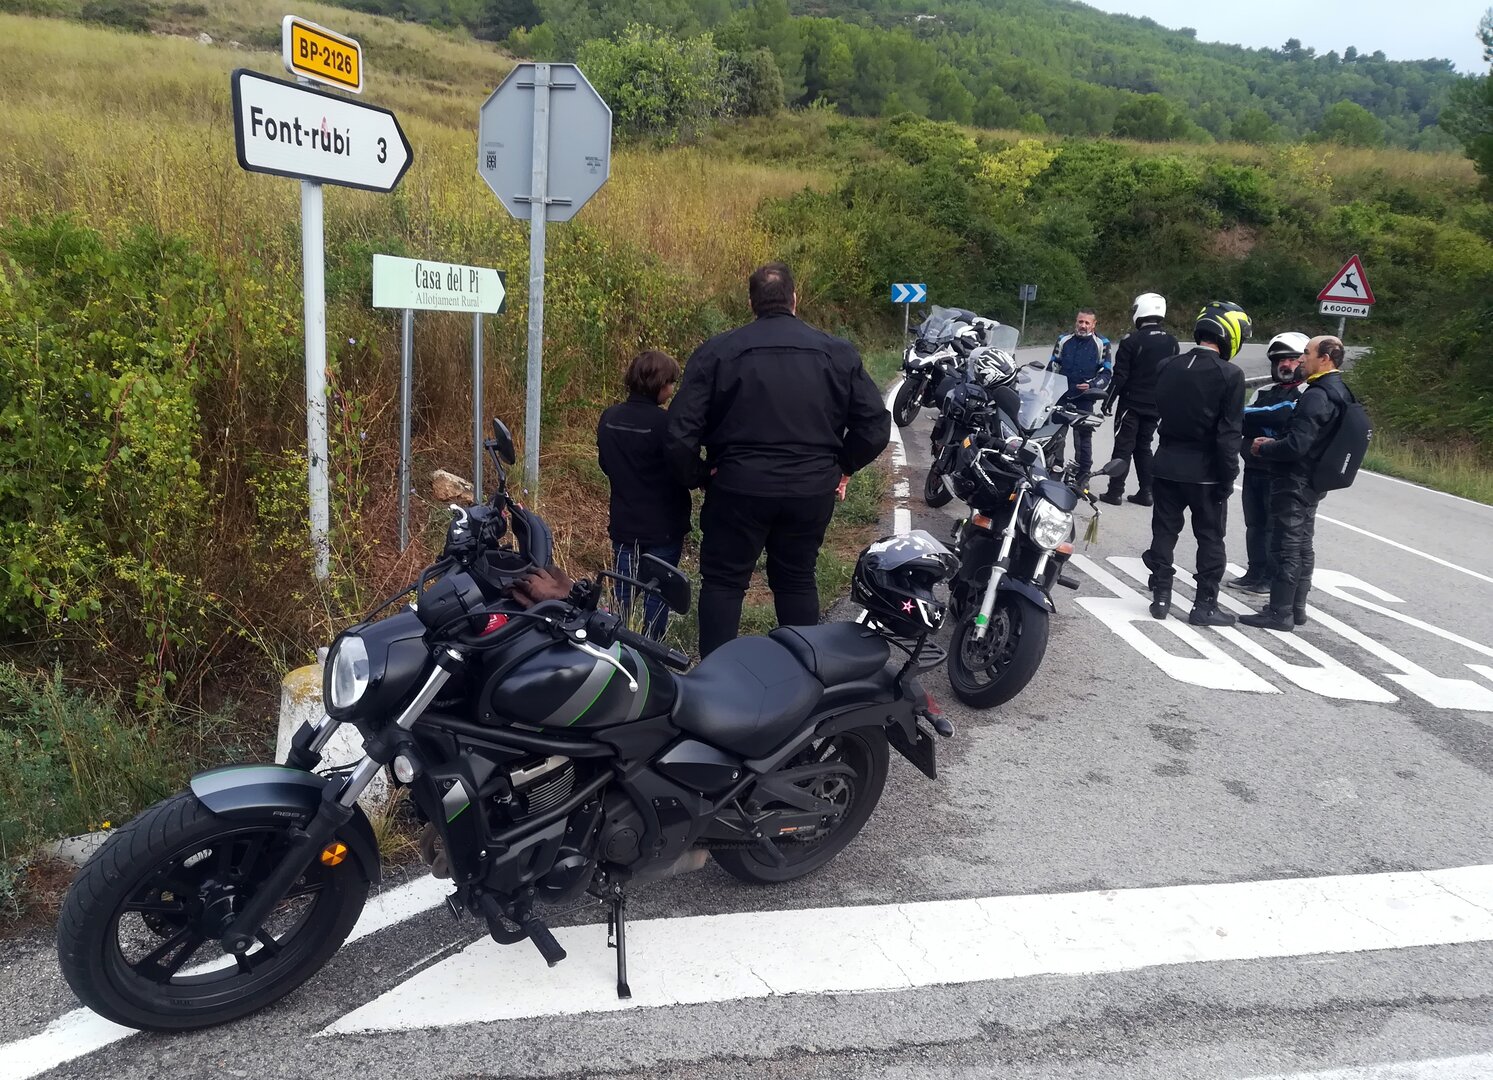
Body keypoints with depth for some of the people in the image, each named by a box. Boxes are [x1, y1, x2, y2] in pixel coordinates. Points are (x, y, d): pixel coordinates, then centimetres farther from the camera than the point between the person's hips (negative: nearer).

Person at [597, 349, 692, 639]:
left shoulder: (609, 418, -1)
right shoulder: (665, 422, -20)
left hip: (623, 525, 5)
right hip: (663, 528, -5)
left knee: (623, 593, 16)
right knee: (657, 595, 7)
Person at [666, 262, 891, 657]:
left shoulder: (716, 351, -5)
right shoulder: (838, 353, 2)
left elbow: (680, 432, -10)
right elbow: (876, 426, 1)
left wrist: (697, 476, 5)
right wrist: (842, 466, 14)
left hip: (739, 488, -2)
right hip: (813, 491, 3)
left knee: (722, 582, 11)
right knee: (797, 580, 19)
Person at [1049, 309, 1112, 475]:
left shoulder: (1101, 344, 2)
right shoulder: (1064, 340, 9)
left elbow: (1105, 371, 3)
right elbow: (1053, 365, 15)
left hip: (1084, 398, -2)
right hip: (1060, 396, 2)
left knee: (1084, 436, 4)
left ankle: (1083, 474, 12)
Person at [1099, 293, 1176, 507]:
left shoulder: (1132, 340, -13)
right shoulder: (1171, 342, 7)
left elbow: (1120, 375, -13)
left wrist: (1108, 401, -6)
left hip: (1132, 403, -5)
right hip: (1156, 406, 5)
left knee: (1124, 446, -2)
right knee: (1144, 446, 13)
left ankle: (1115, 491, -2)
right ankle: (1145, 492, 12)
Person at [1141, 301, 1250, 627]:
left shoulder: (1168, 367, 2)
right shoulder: (1230, 375, -14)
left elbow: (1159, 411, 7)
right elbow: (1228, 434, -15)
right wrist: (1227, 478, -9)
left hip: (1167, 465, 4)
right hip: (1206, 471, -4)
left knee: (1164, 532, 13)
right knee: (1210, 539, 7)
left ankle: (1160, 597, 16)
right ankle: (1204, 605, 10)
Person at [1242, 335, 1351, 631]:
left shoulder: (1317, 396, -22)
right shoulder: (1338, 392, 11)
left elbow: (1296, 446, -27)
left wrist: (1263, 448, -11)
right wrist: (1275, 442, 9)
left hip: (1294, 483, -10)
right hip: (1312, 483, 10)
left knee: (1286, 548, -4)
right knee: (1302, 546, 16)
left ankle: (1280, 612, 2)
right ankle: (1296, 607, 25)